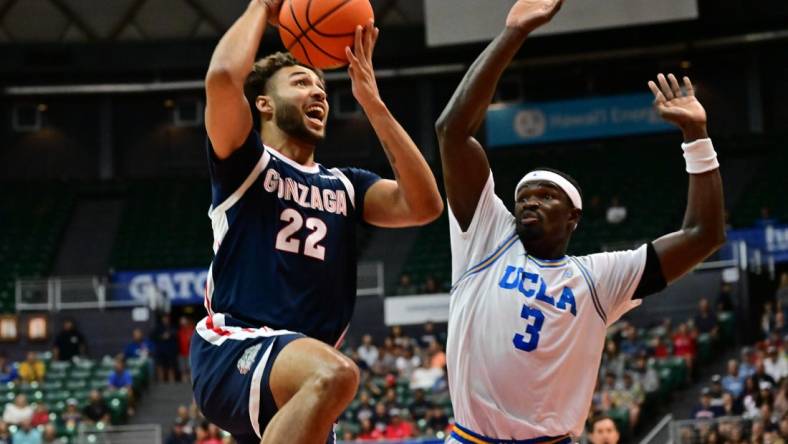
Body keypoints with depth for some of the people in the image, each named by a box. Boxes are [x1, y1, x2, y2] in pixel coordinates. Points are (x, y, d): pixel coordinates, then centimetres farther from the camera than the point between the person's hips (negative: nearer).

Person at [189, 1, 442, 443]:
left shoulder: (345, 185, 22)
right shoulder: (246, 162, 5)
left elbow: (425, 204, 3)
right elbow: (223, 76, -15)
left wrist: (372, 102, 4)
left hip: (297, 385, 8)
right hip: (232, 352, -8)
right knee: (334, 373, -37)